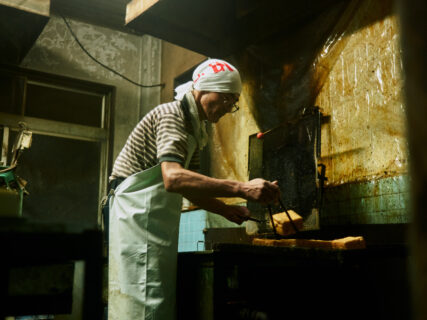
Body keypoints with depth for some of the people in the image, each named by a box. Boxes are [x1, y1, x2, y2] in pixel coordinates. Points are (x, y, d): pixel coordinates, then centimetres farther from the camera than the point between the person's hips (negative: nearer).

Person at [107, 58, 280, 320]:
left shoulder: (195, 129, 18)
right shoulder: (171, 114, -13)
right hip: (138, 217, -10)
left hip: (157, 223, 10)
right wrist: (242, 188, -36)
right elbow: (173, 178, -31)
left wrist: (225, 209, 8)